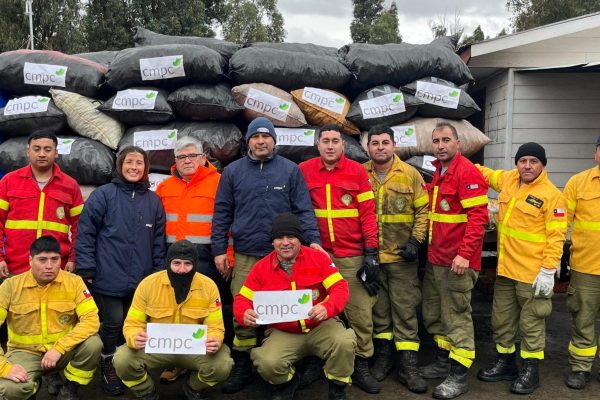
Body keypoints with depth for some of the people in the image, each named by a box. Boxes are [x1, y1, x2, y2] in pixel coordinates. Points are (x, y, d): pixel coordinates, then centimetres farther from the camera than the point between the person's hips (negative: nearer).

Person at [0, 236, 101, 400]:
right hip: (26, 353, -1)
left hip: (63, 350, 1)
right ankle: (34, 382, 9)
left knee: (93, 344, -29)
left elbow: (91, 320, -18)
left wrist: (59, 348, -26)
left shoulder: (74, 282, -11)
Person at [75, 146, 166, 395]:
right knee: (113, 323, -2)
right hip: (109, 277, -3)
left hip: (141, 279, 4)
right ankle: (108, 367, 21)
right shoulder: (103, 195, -2)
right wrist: (86, 269, -8)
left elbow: (158, 239, 13)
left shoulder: (153, 200, 10)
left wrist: (159, 270, 9)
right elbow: (85, 232, -4)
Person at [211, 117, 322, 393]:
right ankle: (242, 367, 20)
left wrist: (313, 239, -11)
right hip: (245, 256, 1)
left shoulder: (291, 170, 4)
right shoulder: (232, 172, 7)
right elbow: (222, 214, 7)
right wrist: (219, 249, 3)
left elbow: (304, 210, 1)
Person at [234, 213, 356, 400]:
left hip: (321, 327, 0)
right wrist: (245, 314, -22)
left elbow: (340, 287, -10)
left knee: (344, 342, -30)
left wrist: (327, 308, -31)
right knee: (267, 363, -27)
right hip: (283, 333, 1)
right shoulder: (261, 267, -2)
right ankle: (286, 382, 13)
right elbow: (242, 299, 3)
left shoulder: (319, 257, -5)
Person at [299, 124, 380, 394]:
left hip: (353, 256, 0)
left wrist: (371, 251, -3)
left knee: (360, 313, 2)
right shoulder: (304, 171, 3)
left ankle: (361, 367, 17)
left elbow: (368, 213, 1)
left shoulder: (357, 171, 2)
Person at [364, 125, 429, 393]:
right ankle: (383, 357, 27)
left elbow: (423, 210, 2)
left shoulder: (410, 175, -1)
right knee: (378, 307, 12)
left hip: (402, 255, -1)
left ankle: (408, 365, 11)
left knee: (405, 308, 3)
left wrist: (416, 241, -8)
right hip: (369, 255, 2)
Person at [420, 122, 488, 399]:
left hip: (457, 261, -9)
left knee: (456, 316, -1)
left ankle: (459, 375, 10)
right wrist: (429, 245, 15)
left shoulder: (467, 172, -13)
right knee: (432, 313, 16)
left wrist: (464, 254, -23)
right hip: (434, 259, 9)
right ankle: (443, 360, 32)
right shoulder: (438, 173, 14)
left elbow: (478, 217, -19)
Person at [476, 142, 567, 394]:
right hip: (505, 269, 7)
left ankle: (530, 372, 20)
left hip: (533, 274, -6)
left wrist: (548, 271, -19)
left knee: (531, 324, 5)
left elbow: (556, 236, -15)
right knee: (501, 320, 17)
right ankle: (505, 364, 33)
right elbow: (484, 173, 25)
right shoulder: (507, 180, 5)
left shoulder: (551, 194, -13)